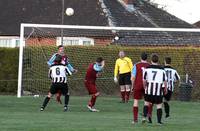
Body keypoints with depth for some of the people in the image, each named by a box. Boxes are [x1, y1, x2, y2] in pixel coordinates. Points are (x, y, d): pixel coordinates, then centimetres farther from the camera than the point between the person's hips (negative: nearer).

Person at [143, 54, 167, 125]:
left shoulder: (147, 68, -2)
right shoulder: (162, 69, -3)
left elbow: (144, 80, 1)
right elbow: (164, 81, 0)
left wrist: (145, 87, 18)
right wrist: (165, 89, 15)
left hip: (149, 89, 1)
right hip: (159, 90, -1)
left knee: (146, 103, 16)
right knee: (159, 105, 6)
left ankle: (144, 117, 1)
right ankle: (159, 121, 3)